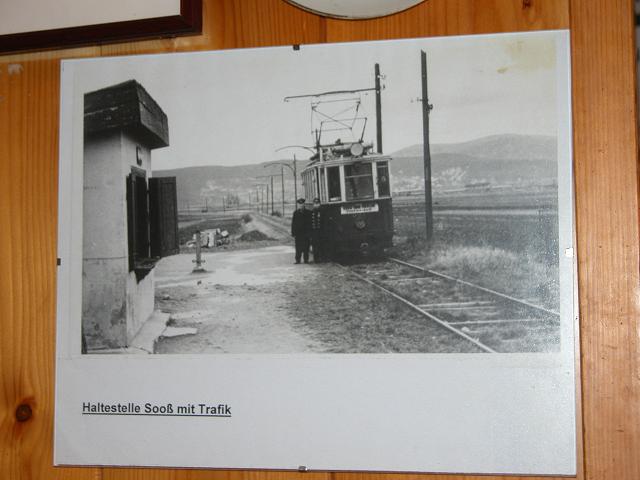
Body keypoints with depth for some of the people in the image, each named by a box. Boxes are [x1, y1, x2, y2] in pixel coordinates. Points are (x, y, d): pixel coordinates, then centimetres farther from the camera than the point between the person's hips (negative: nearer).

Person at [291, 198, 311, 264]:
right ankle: (297, 260, 3)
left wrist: (309, 232, -5)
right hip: (298, 233, 0)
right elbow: (293, 223, 7)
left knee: (306, 247, 0)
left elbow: (310, 223, 3)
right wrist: (293, 233, 0)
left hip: (306, 233, 0)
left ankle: (306, 259, 7)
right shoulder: (295, 213, 9)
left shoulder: (308, 213, 6)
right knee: (298, 248, -1)